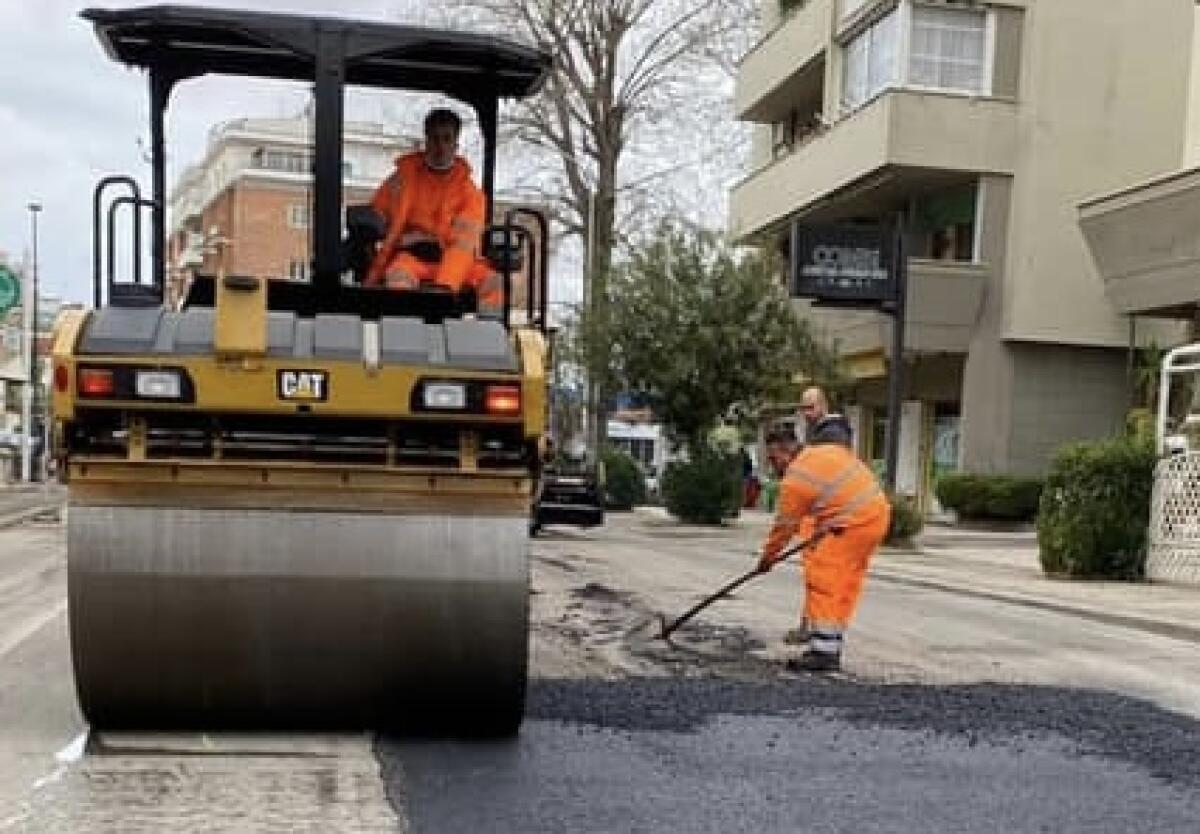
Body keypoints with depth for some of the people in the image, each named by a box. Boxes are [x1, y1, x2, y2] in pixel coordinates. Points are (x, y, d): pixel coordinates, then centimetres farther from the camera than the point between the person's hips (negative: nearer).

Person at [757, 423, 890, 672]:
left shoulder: (796, 479, -11)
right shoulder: (829, 449, 14)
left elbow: (784, 525, -4)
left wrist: (767, 557, 11)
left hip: (852, 524, -10)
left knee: (822, 580, -6)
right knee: (843, 586, 13)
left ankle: (823, 651, -9)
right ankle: (831, 651, 17)